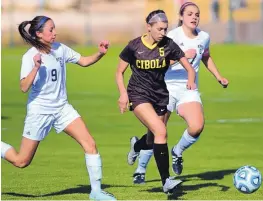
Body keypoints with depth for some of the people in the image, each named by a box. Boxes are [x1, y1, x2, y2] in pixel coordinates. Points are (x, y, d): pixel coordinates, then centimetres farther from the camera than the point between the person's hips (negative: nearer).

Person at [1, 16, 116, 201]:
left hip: (62, 108, 5)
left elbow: (84, 61, 9)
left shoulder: (60, 49, -1)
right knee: (22, 161, 1)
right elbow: (24, 87, -24)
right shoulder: (30, 57, -15)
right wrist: (36, 68, -37)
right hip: (39, 111, -5)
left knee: (90, 144, -12)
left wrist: (100, 54, -9)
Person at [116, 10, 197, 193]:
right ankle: (166, 181, -21)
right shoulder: (134, 47, -9)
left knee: (156, 139, 7)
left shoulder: (168, 45, -5)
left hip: (160, 95, 4)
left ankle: (136, 145, 47)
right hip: (139, 95, -4)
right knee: (161, 131, -24)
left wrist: (191, 80, -24)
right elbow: (119, 72, 2)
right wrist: (123, 93, -13)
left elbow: (189, 67, -3)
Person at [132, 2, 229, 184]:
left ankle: (178, 152, 10)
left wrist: (218, 77, 25)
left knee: (197, 127, -21)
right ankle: (140, 171, 14)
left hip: (189, 90, 3)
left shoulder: (204, 37, 5)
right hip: (168, 87, -3)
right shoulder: (173, 36, -11)